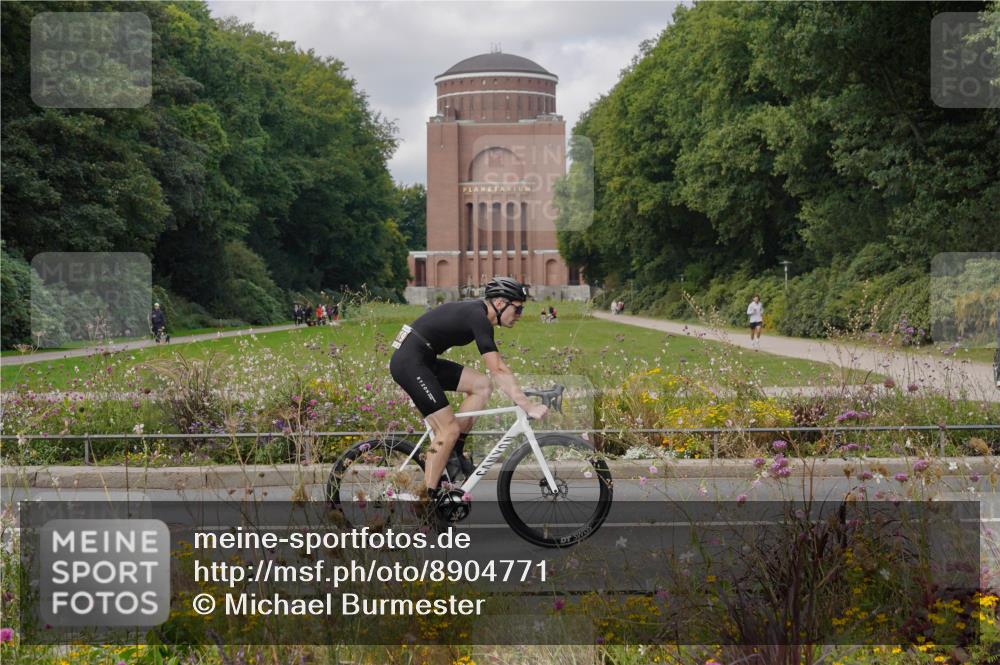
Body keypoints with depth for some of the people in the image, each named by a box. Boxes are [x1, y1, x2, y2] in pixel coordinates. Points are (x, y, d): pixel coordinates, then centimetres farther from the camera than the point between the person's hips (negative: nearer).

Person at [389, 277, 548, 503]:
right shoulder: (478, 318, -17)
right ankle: (428, 499, -6)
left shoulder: (477, 313, 13)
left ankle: (454, 451, 8)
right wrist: (528, 407, -22)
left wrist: (521, 394, 17)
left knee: (482, 385, 3)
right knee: (449, 428, -10)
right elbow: (498, 370, -22)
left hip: (422, 361, 9)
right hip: (409, 362, -9)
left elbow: (497, 365, 20)